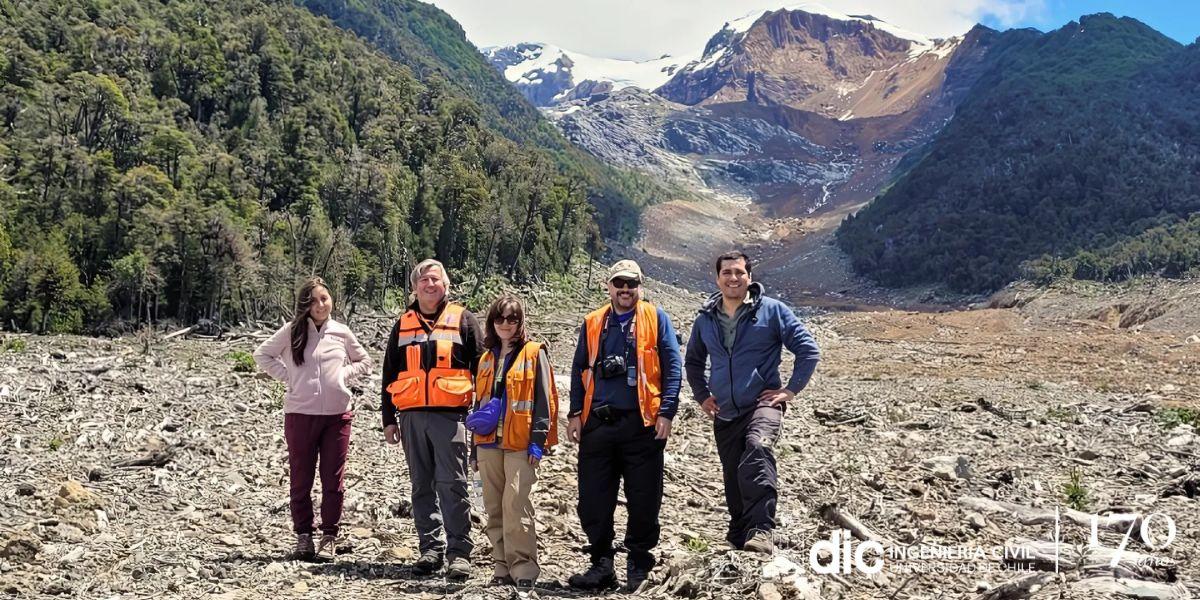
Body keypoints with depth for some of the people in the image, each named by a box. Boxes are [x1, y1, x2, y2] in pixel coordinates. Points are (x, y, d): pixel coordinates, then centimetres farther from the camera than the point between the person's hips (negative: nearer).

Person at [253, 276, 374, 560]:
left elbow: (364, 362, 20)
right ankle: (303, 536, 17)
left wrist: (344, 375, 3)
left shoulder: (341, 332, 6)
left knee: (334, 480, 4)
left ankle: (329, 536, 13)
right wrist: (287, 376, -1)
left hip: (337, 414, 1)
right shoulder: (292, 331, 1)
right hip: (300, 414, -1)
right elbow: (262, 354, 10)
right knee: (301, 479, 5)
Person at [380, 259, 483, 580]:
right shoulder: (403, 325, 15)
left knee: (452, 485, -6)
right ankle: (430, 549, 16)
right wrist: (388, 418, 12)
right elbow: (390, 375, 17)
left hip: (449, 415, -4)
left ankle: (459, 552, -2)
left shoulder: (463, 320, 6)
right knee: (422, 487, 8)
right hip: (411, 417, 4)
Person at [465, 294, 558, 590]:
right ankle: (503, 566, 15)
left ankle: (523, 566, -7)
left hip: (521, 443, -6)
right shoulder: (486, 359, 18)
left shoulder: (534, 353, 1)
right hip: (489, 443, 6)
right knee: (494, 507, 7)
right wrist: (475, 447, 18)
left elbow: (543, 399, -5)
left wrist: (538, 440, -12)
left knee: (515, 503, -14)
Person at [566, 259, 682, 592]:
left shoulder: (656, 318, 3)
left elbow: (673, 367, -1)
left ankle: (639, 567, 19)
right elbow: (579, 370, 16)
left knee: (643, 500, 4)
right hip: (597, 424, 3)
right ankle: (602, 565, 18)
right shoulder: (592, 323, 13)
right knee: (593, 499, 5)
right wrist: (575, 413, 8)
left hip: (642, 423, -3)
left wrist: (666, 412, -8)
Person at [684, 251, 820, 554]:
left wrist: (791, 390, -7)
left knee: (757, 449, -34)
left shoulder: (772, 310, -2)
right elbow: (693, 360, 26)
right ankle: (739, 540, 31)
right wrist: (702, 395, 14)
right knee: (734, 482, 12)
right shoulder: (705, 318, 9)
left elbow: (809, 350, -1)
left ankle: (760, 532, -40)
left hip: (762, 404, -5)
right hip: (724, 415, 5)